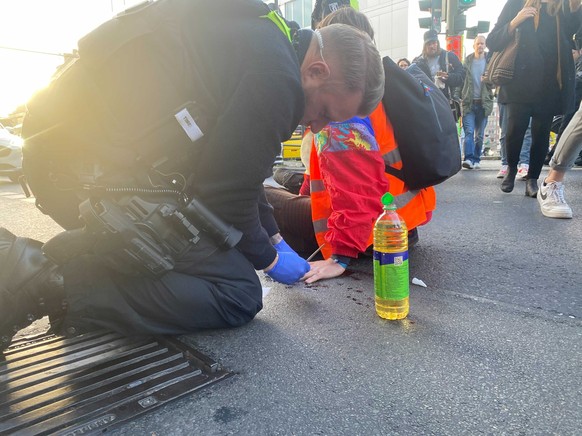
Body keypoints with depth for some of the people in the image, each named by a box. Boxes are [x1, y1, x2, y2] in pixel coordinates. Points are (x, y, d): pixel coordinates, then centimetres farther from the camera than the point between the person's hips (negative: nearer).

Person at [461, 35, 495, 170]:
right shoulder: (467, 60, 9)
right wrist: (460, 97, -3)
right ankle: (468, 158, -17)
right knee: (469, 132, -12)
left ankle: (476, 159, 12)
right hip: (469, 102, 0)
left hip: (483, 102, 1)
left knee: (479, 134, 5)